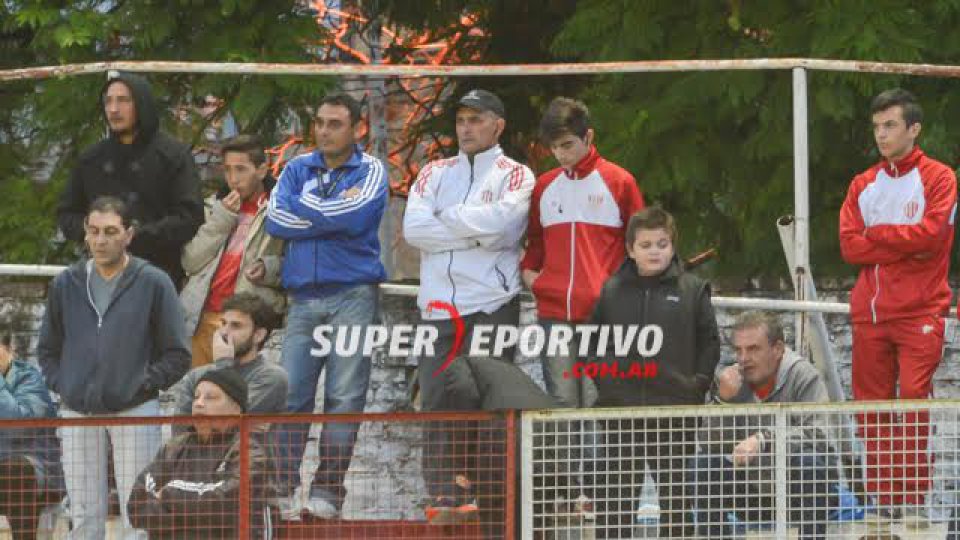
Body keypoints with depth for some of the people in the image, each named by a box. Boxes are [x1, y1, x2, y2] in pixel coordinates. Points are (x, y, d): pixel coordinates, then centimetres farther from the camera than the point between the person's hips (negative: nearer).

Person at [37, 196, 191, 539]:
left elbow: (177, 356, 3)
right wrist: (61, 384, 4)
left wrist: (144, 385, -7)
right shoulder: (66, 285, 10)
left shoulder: (154, 284, 0)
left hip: (135, 411, -3)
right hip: (77, 414, 3)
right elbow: (47, 349, 20)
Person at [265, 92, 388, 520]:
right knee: (291, 394, -5)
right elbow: (276, 220, -1)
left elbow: (356, 218, -13)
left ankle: (327, 491, -3)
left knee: (345, 397, -5)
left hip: (353, 295, -3)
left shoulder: (371, 171, 6)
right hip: (304, 297, 3)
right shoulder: (297, 169, 15)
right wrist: (334, 214, -5)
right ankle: (286, 489, -3)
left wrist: (305, 207, -2)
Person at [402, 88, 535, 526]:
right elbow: (413, 228, 1)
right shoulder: (434, 173, 18)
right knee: (439, 399, -5)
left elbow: (499, 221, -13)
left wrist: (446, 216, -1)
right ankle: (446, 500, -4)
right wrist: (475, 232, -5)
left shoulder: (515, 176, 8)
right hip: (439, 306, 3)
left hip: (492, 307, -3)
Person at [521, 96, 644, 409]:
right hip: (553, 313, 4)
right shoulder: (544, 186, 14)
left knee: (596, 403, -7)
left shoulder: (619, 182, 1)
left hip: (602, 311, -4)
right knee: (561, 403, 3)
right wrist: (529, 273, 9)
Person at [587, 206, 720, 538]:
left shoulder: (692, 290, 3)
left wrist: (698, 383, -1)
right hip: (620, 408, 1)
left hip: (676, 408, -1)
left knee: (676, 493, 6)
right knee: (614, 497, 4)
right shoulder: (613, 290, 6)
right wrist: (601, 379, 4)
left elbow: (709, 341, 7)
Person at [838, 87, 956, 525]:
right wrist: (905, 245, -8)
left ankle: (912, 501, -12)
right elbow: (849, 245, 2)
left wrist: (876, 233, -1)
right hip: (869, 312, 4)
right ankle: (880, 499, 5)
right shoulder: (863, 185, 15)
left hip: (919, 312, -4)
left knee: (914, 403, -12)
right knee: (871, 406, 0)